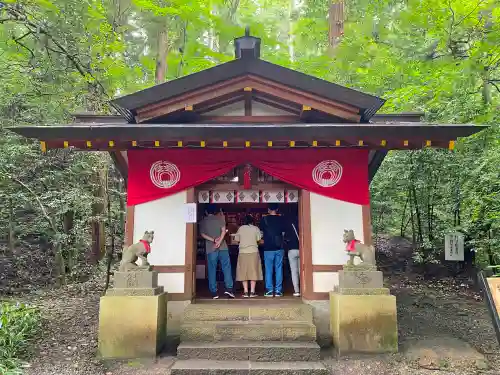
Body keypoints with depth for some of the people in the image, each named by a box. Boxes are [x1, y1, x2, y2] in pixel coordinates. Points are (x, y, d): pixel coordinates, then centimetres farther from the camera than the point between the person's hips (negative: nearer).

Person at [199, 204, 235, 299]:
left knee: (212, 271, 5)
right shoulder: (219, 218, 7)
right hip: (222, 247, 0)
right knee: (226, 268, 4)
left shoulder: (203, 221, 8)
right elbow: (223, 230, -6)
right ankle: (229, 288, -4)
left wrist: (213, 240, -9)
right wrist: (219, 241, -14)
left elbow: (202, 234, -2)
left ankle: (214, 292, 5)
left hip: (210, 249, 0)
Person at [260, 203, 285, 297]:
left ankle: (269, 290, 4)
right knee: (279, 269, 6)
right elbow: (284, 232, 7)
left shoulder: (264, 219, -2)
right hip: (279, 248, 2)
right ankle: (278, 290, 6)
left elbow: (261, 232, 6)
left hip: (268, 248, -1)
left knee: (268, 270, 5)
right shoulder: (281, 219, 2)